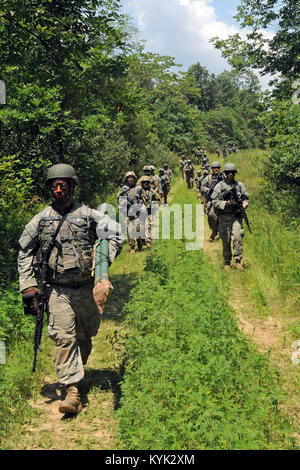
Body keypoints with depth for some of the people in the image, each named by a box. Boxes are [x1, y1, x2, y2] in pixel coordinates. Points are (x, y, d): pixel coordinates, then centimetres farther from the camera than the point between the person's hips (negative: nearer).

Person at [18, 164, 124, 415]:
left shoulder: (88, 215, -1)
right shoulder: (41, 220, 3)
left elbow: (117, 234, 4)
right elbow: (25, 253, 9)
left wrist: (105, 259, -10)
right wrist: (28, 285, 1)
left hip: (86, 288, 1)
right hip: (57, 290, -1)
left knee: (85, 337, 14)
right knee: (64, 337, -10)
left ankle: (75, 373, 40)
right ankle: (71, 390, -6)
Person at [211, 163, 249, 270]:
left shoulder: (239, 185, 9)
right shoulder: (219, 186, 1)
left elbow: (246, 198, 17)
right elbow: (214, 201, -2)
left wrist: (245, 203, -5)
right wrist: (225, 203, -15)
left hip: (236, 216, 1)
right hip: (224, 217, -1)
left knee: (237, 237, -14)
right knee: (226, 240, 4)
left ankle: (238, 260, -8)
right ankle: (227, 262, 17)